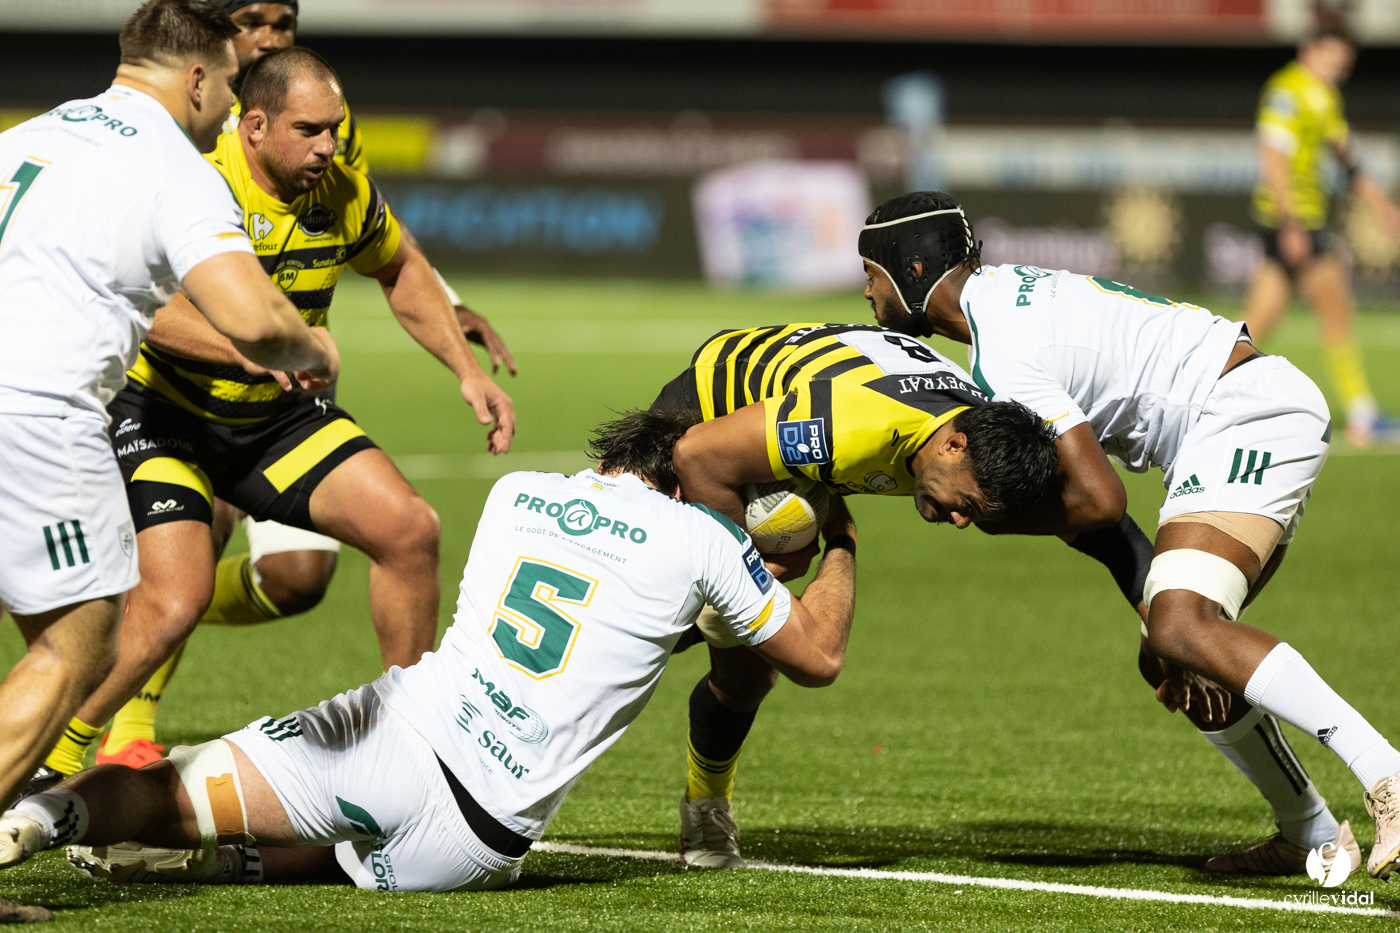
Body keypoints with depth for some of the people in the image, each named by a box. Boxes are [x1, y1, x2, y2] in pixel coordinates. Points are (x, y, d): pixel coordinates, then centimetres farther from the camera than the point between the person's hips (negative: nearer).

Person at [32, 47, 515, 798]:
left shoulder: (345, 195, -6)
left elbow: (401, 271, 16)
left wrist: (467, 371, 8)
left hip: (278, 418, 6)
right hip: (165, 417, -6)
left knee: (409, 528, -8)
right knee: (174, 603, -24)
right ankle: (47, 763, -6)